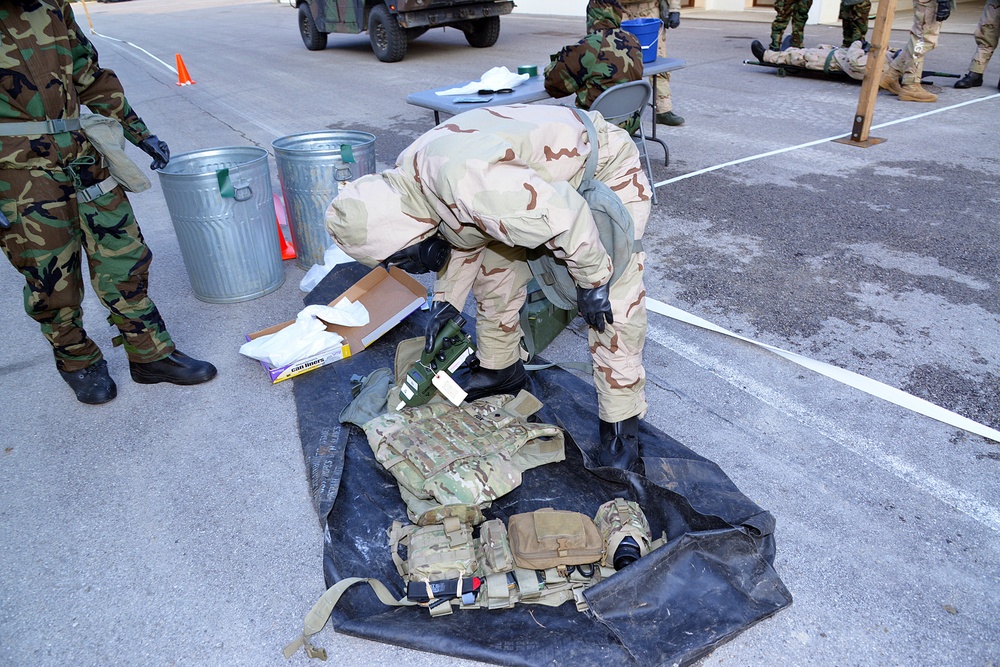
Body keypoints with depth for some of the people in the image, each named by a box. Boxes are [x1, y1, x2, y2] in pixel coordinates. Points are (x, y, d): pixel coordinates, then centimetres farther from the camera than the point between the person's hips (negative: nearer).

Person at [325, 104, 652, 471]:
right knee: (494, 271, 10)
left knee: (609, 305, -15)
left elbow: (562, 215, -37)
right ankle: (500, 371, 30)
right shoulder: (406, 178, -8)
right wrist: (446, 300, 4)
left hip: (606, 169, -8)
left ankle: (621, 427, -1)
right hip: (533, 173, 9)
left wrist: (593, 281, -24)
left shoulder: (462, 179, -40)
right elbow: (460, 235, 8)